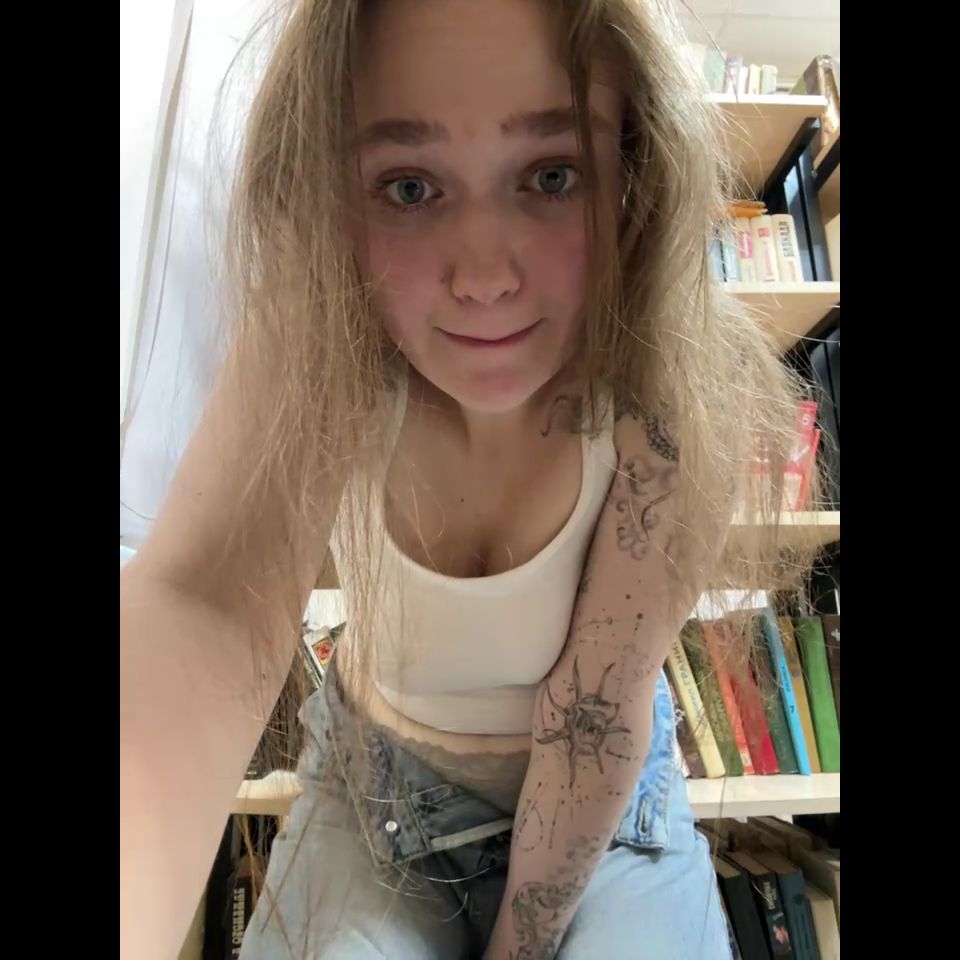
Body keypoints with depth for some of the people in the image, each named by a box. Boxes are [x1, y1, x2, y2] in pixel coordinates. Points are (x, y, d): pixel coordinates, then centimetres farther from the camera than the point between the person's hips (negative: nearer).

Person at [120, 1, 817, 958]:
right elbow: (200, 602, -40)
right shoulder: (311, 351, -25)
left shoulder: (683, 399, -27)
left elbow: (597, 713, -22)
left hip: (604, 804, 0)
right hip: (370, 780, 1)